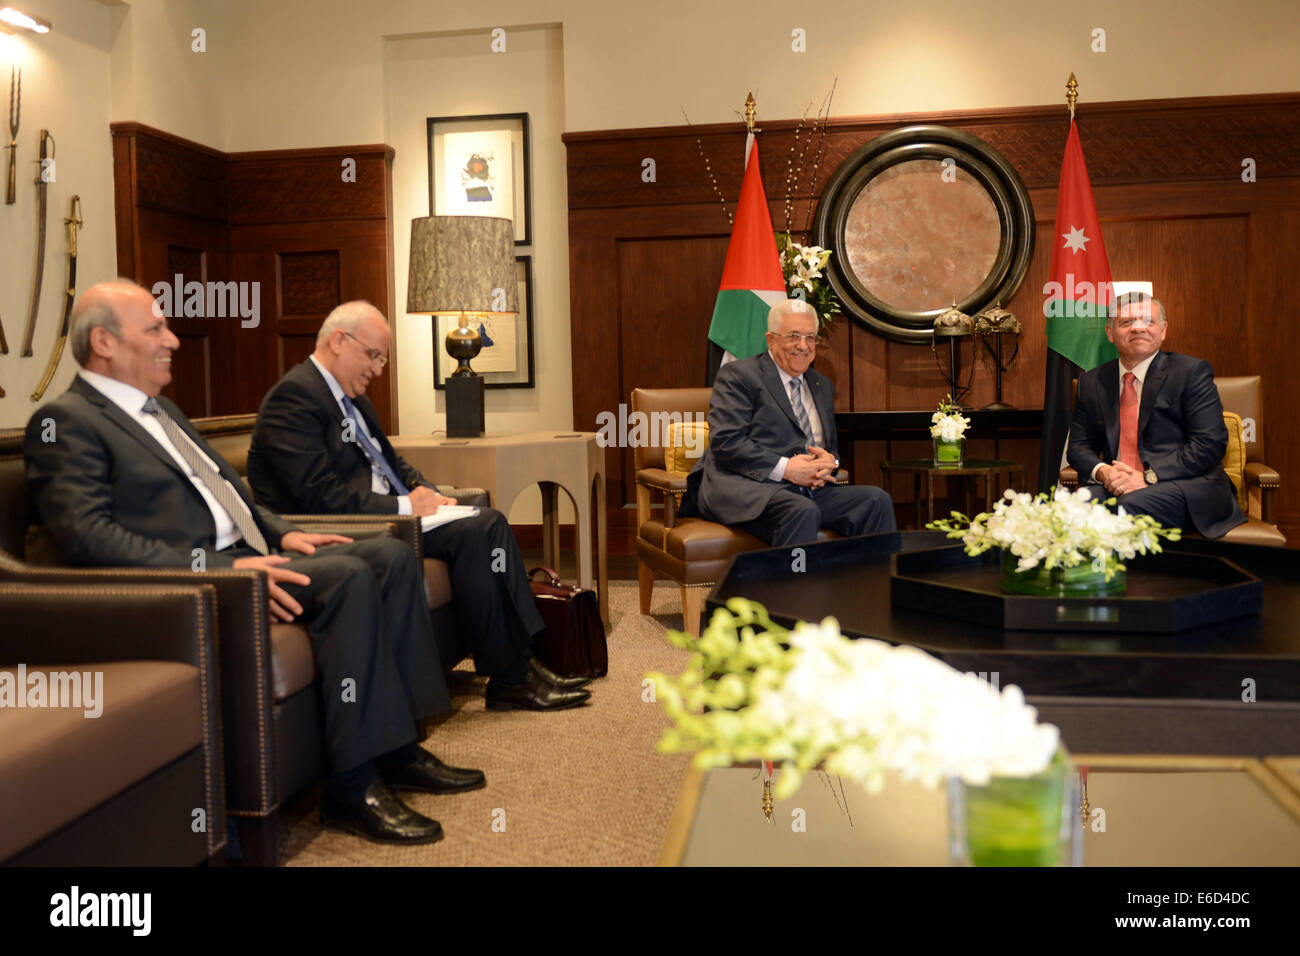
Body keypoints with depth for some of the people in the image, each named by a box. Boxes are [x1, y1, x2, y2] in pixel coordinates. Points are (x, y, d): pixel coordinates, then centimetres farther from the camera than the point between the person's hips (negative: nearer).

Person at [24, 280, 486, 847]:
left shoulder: (160, 410, 24)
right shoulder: (64, 422, -7)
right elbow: (89, 536, -20)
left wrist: (280, 534, 9)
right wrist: (220, 570, -27)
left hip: (246, 554, 10)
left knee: (391, 555, -3)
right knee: (348, 576, -27)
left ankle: (398, 747, -2)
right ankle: (353, 787, -22)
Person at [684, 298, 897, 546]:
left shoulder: (821, 385, 24)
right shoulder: (737, 375, 1)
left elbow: (832, 444, 25)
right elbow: (725, 443, -10)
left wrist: (830, 461, -1)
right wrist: (784, 468, -18)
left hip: (812, 489, 7)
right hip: (749, 489, -7)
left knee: (876, 500, -16)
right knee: (802, 511, -36)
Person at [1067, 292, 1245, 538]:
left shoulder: (1192, 371, 4)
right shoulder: (1092, 382, 16)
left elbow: (1210, 443, -5)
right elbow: (1079, 446, 17)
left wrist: (1149, 477, -16)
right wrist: (1101, 471, -8)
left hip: (1185, 488, -3)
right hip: (1115, 486, 3)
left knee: (1128, 507, -36)